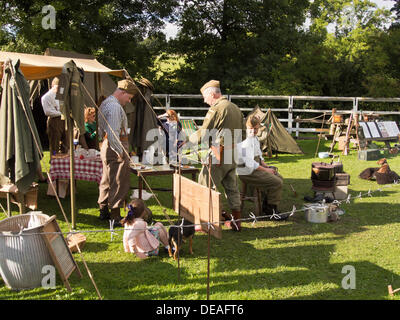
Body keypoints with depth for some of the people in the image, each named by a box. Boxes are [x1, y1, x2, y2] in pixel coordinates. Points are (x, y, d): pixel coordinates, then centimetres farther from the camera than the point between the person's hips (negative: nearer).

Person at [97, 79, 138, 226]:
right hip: (115, 147, -11)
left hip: (106, 146, 11)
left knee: (107, 181, 18)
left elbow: (101, 131, 22)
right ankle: (115, 218, -2)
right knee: (119, 184, -5)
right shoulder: (115, 107, -18)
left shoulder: (105, 103, 16)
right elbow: (113, 133, -25)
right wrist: (120, 152, -22)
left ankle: (104, 211, 29)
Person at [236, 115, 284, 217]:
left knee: (279, 177, 12)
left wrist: (266, 166, 6)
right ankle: (271, 209, 1)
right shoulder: (245, 140, -22)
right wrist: (265, 170, -16)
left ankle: (266, 206, 16)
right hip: (247, 172, -11)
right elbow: (249, 163, -25)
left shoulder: (254, 138, 11)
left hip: (255, 167, 11)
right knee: (277, 183, -16)